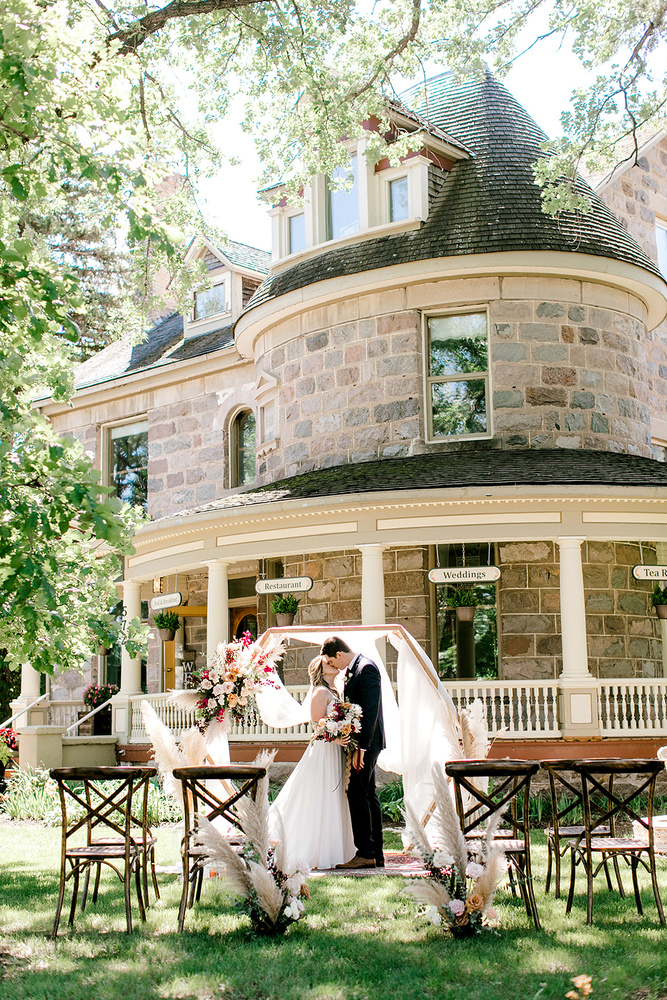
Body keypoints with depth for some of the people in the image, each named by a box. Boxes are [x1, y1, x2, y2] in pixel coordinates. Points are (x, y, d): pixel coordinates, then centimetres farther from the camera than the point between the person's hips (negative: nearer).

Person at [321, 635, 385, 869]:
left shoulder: (366, 668, -15)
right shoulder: (351, 670, 15)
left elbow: (370, 711, -21)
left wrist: (361, 747, -23)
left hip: (366, 742, -10)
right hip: (360, 743, 10)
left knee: (357, 794, -10)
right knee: (368, 796, 11)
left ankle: (365, 853, -7)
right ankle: (376, 854, 16)